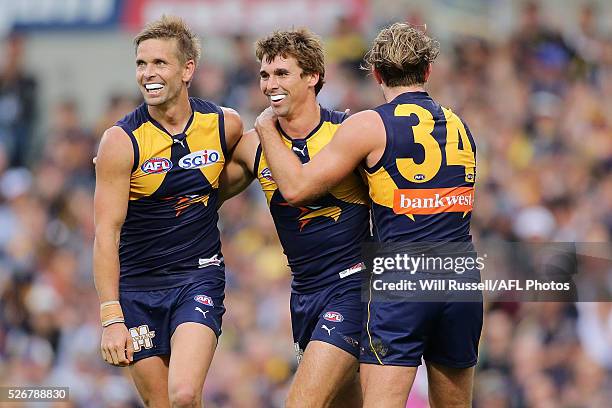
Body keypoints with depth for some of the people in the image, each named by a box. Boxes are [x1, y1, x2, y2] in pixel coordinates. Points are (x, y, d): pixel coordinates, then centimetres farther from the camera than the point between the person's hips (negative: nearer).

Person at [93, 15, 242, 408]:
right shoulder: (122, 141, -11)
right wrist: (112, 319, -19)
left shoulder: (226, 125, -4)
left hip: (199, 277, 0)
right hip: (137, 285, 0)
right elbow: (107, 233, -13)